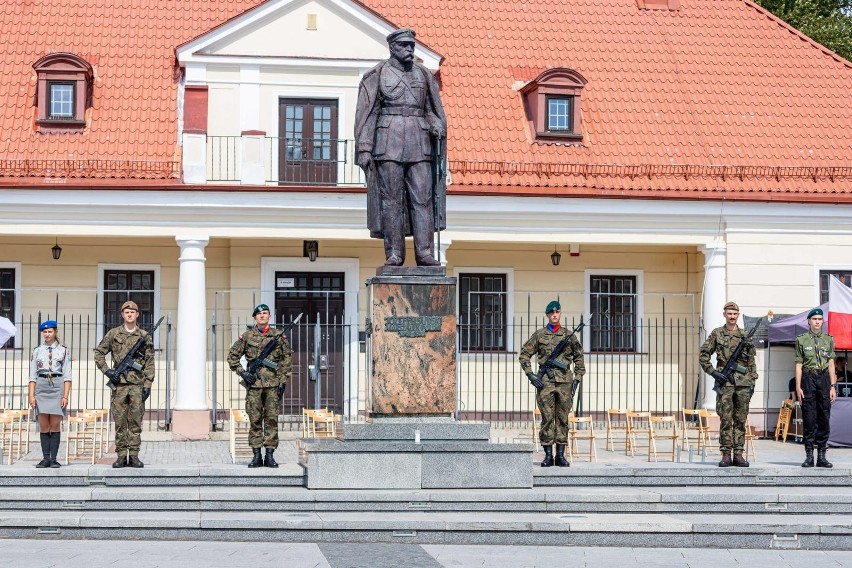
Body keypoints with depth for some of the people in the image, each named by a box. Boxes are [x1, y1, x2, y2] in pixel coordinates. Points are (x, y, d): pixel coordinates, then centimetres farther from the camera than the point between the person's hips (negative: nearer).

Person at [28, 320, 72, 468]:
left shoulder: (63, 350, 5)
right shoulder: (37, 351, 11)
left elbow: (67, 376, 1)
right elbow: (33, 375, 9)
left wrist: (65, 396, -7)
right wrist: (31, 395, 0)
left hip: (57, 387, -2)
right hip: (41, 387, 2)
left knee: (55, 425, -4)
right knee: (44, 426, 1)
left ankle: (53, 458, -1)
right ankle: (46, 458, 3)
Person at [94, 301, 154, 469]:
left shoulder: (145, 336, 6)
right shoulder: (113, 334, 7)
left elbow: (149, 363, 4)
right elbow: (98, 353, 12)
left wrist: (148, 385, -3)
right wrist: (106, 370, -3)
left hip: (137, 384, 0)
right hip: (119, 384, 0)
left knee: (136, 421, 1)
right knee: (120, 421, 2)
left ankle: (134, 456, 5)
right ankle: (121, 456, 6)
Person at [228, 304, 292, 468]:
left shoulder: (279, 336, 7)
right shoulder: (247, 337, 6)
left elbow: (287, 359, 8)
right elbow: (232, 356, 11)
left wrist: (283, 381, 1)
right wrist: (242, 372, -2)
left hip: (273, 384, 0)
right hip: (254, 383, 0)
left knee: (272, 419, 0)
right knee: (255, 420, 1)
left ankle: (270, 456, 5)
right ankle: (256, 456, 6)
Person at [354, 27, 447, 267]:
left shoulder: (424, 75, 17)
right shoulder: (377, 75, 7)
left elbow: (432, 110, 21)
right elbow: (366, 113, 2)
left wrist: (438, 127, -1)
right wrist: (364, 148, -5)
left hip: (419, 144, 3)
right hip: (388, 142, -3)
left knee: (423, 198, -4)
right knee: (390, 199, -3)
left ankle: (425, 253, -4)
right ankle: (394, 254, 0)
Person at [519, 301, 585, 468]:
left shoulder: (569, 335, 11)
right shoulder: (539, 335, 8)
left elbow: (579, 357, 17)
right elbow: (524, 354, 8)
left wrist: (578, 378, 8)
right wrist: (530, 374, -2)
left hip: (565, 381, 1)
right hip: (545, 382, -1)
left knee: (563, 419, 3)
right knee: (547, 418, -2)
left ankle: (560, 455, 8)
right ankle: (548, 454, 3)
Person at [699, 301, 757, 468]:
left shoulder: (745, 336, 11)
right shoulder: (716, 334, 5)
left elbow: (751, 362, 13)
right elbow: (703, 355, 6)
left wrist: (752, 381, 7)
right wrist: (712, 372, -5)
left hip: (743, 382, 2)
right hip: (725, 382, -2)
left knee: (741, 420, 3)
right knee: (726, 420, -3)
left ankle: (738, 454, 7)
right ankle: (726, 454, 0)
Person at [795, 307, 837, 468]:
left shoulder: (828, 340, 12)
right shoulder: (801, 340, 5)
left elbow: (831, 364, 9)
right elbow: (799, 364, 3)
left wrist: (833, 386, 2)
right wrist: (798, 387, -4)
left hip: (824, 378, 2)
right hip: (808, 378, -2)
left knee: (824, 418, 2)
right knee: (809, 419, -3)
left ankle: (822, 456, 7)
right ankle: (809, 456, 2)